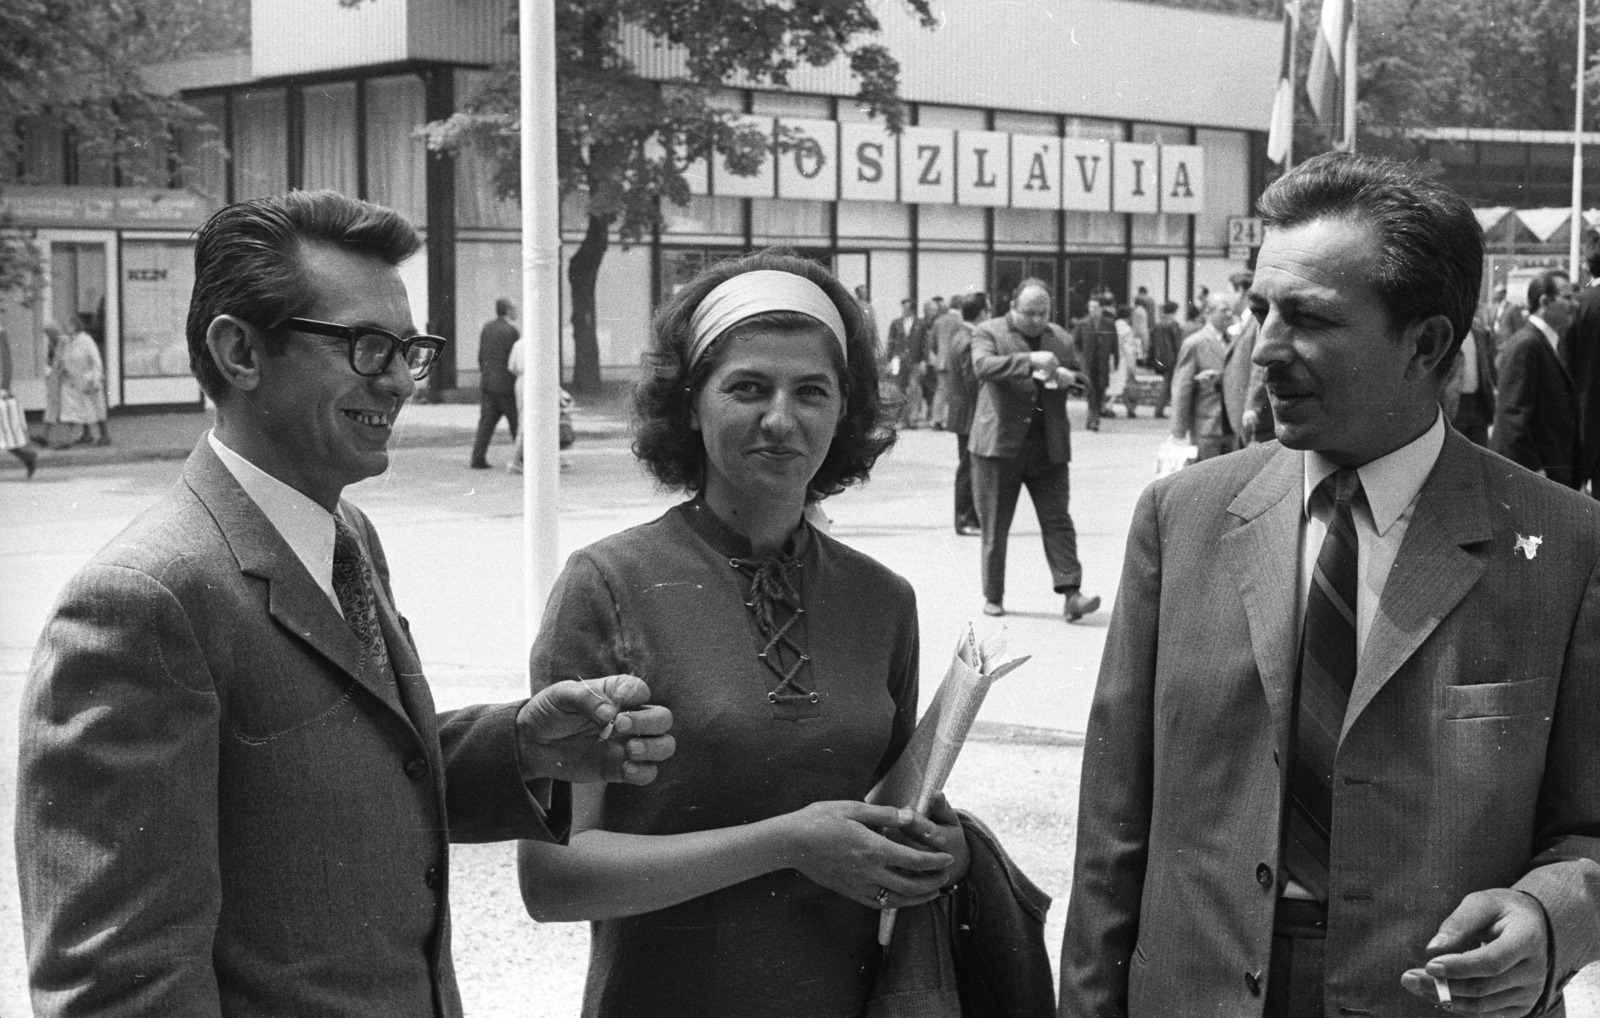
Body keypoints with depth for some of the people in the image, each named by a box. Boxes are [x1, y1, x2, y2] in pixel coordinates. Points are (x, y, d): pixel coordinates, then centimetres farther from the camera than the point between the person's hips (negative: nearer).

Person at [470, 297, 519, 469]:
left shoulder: (486, 327, 8)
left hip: (487, 383, 6)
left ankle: (478, 459, -2)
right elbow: (514, 360, -14)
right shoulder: (510, 331, -13)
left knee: (486, 421, 5)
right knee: (516, 422, 4)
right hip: (505, 384, -6)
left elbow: (481, 355, 12)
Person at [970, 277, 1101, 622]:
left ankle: (1071, 594, -8)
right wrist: (1030, 360, -29)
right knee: (995, 525, 5)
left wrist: (1069, 377, -5)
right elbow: (983, 365, -20)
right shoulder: (988, 332, -1)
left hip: (1049, 448, 3)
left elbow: (1083, 379, 19)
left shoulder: (1061, 338, 12)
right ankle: (993, 596, 17)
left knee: (1058, 522, -4)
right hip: (1000, 443, -3)